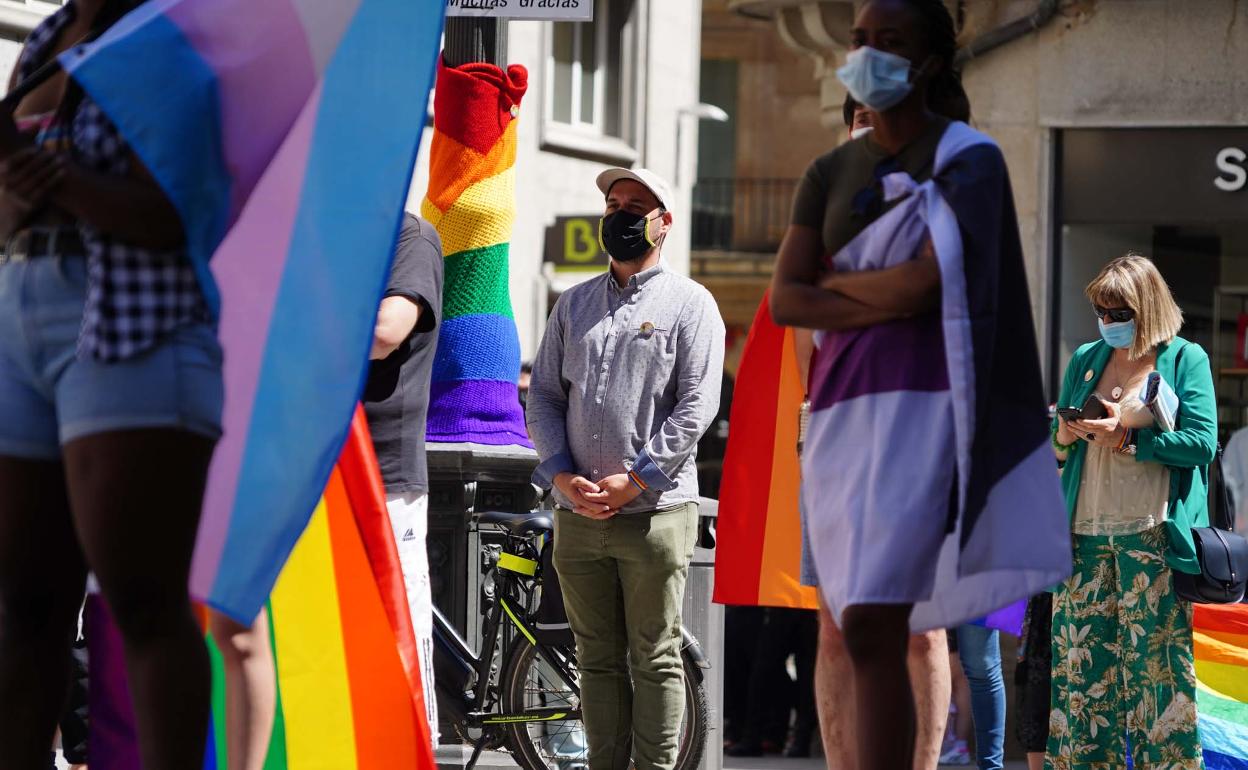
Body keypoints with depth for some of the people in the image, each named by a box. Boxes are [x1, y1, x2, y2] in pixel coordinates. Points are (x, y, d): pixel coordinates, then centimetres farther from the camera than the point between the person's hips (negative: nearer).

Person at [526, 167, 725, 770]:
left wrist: (635, 481, -13)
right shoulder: (573, 304, 17)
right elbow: (543, 396, 12)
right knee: (598, 657, 6)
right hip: (577, 513, 4)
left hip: (655, 512, -4)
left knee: (655, 659, -1)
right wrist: (561, 474, -4)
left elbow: (696, 405, -6)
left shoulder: (689, 303, 3)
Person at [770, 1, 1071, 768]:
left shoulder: (968, 160, -4)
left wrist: (833, 281, -1)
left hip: (924, 408, -7)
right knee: (870, 630, 7)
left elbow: (930, 283, -18)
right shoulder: (830, 175, 14)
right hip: (845, 409, 7)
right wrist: (892, 309, -12)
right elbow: (784, 303, 2)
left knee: (871, 630, -17)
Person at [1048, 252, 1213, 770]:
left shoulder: (1185, 360, 2)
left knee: (1156, 660, -6)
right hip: (1086, 535, 4)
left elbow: (1202, 443, -9)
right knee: (1080, 665, 0)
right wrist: (1065, 435, -4)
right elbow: (1055, 452, 19)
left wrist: (1128, 436, -14)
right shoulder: (1085, 360, 15)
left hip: (1152, 537, -4)